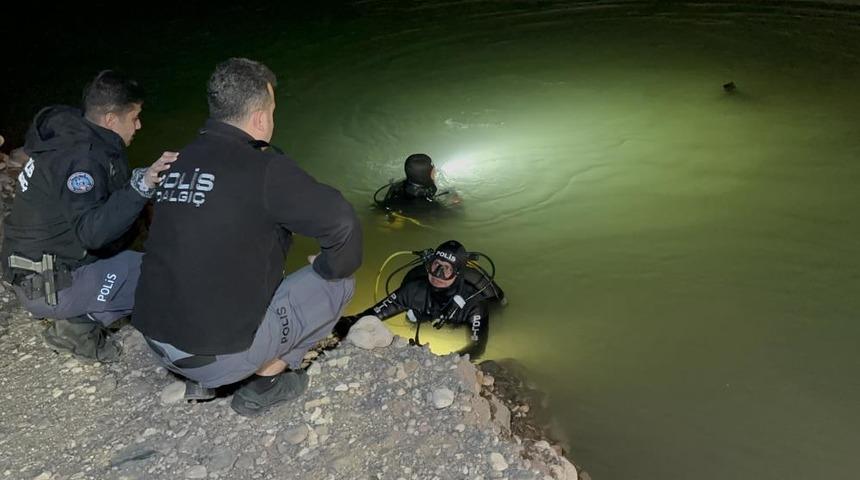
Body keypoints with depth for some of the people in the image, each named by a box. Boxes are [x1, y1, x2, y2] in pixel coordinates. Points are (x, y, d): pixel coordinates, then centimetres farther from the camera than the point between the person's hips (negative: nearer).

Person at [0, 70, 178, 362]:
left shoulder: (71, 133, 6)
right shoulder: (80, 158, -22)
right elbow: (91, 232, -33)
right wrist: (140, 186, -40)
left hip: (35, 262, 9)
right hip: (49, 285, -9)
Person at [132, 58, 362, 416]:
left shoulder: (181, 160, 5)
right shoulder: (264, 168, -16)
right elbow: (341, 222, -20)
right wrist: (330, 267, 0)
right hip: (220, 355, -7)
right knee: (339, 282, 6)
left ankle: (202, 379, 21)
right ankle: (266, 380, 9)